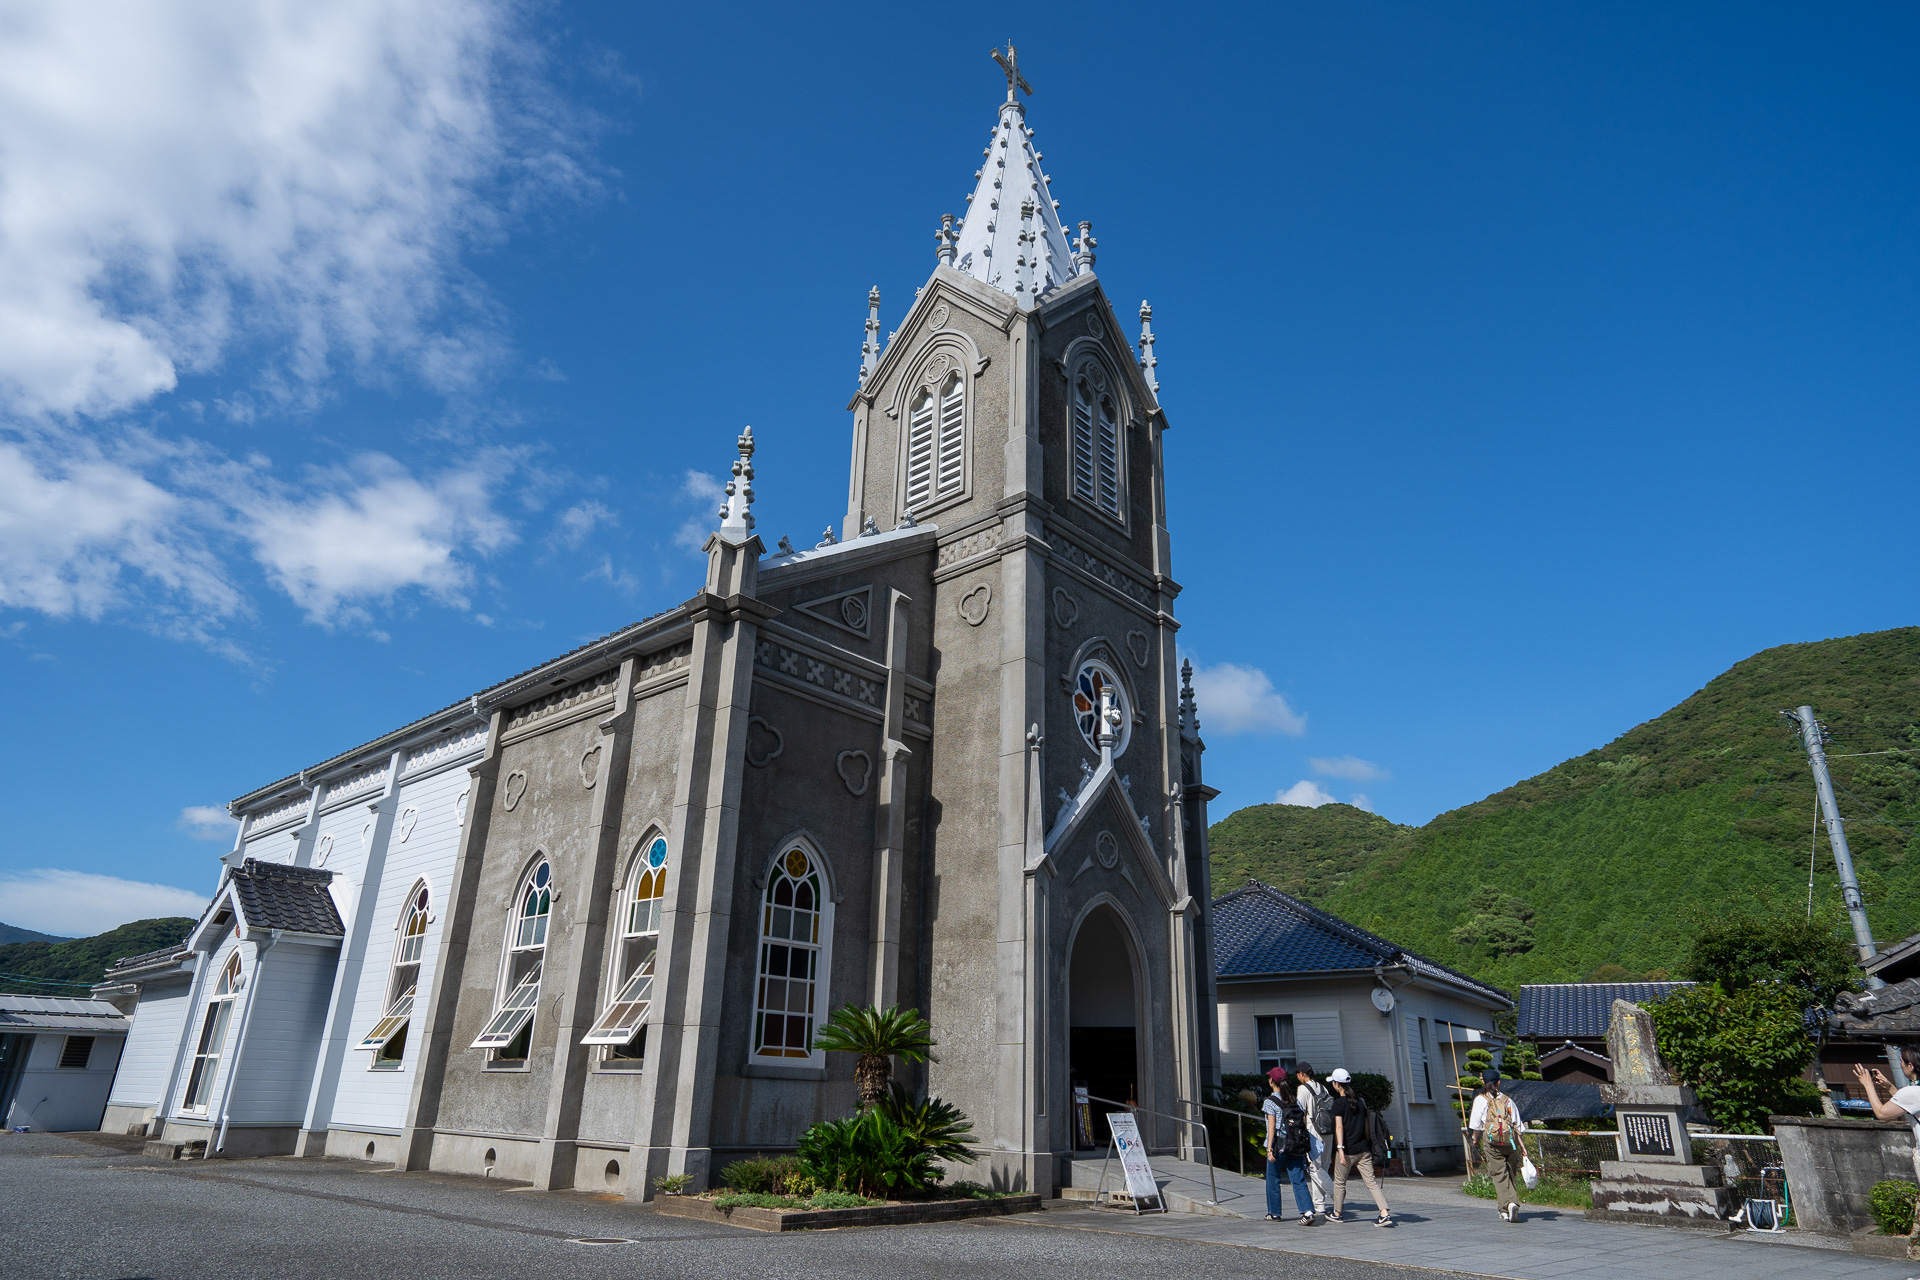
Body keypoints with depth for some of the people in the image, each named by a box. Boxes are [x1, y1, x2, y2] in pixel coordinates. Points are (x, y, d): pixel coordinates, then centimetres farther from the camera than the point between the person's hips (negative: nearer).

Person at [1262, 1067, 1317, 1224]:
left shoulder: (1270, 1101, -8)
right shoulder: (1295, 1100, 8)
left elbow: (1272, 1126, -14)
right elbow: (1305, 1122, 7)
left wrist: (1269, 1148, -14)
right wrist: (1304, 1143, 15)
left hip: (1278, 1145, -4)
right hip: (1296, 1146, 4)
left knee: (1273, 1179, 11)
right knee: (1299, 1180, 4)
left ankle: (1274, 1213, 20)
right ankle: (1308, 1211, -13)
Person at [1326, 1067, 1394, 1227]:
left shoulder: (1339, 1102, -9)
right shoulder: (1360, 1101, 10)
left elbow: (1339, 1127, -17)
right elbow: (1366, 1126, 17)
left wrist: (1340, 1149, -21)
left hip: (1348, 1150, -5)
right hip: (1363, 1149, 5)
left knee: (1339, 1182, 11)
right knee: (1371, 1181, 3)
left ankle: (1337, 1214, 21)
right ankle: (1385, 1214, -11)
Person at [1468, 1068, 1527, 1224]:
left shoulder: (1481, 1099, 3)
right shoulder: (1508, 1100, 12)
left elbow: (1476, 1126, 1)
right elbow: (1518, 1126, 8)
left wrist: (1475, 1139, 16)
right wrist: (1523, 1147, 10)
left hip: (1492, 1142, -3)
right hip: (1511, 1141, 3)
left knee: (1500, 1175, -2)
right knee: (1510, 1175, 13)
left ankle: (1509, 1204, -19)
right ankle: (1508, 1210, 12)